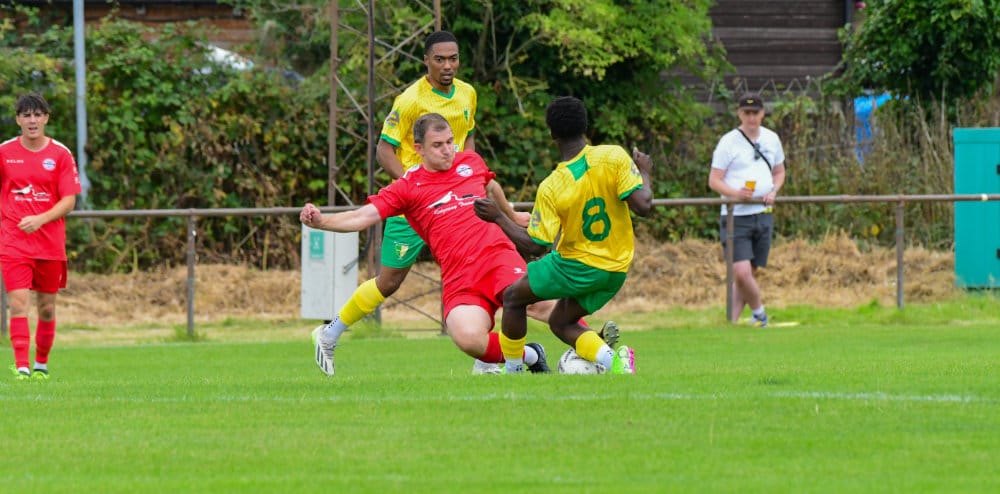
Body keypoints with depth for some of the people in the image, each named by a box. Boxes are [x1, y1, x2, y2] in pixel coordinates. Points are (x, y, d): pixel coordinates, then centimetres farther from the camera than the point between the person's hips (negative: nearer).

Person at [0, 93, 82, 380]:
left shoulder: (60, 154, 0)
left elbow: (69, 201, -4)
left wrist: (40, 220, -18)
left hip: (50, 244, 1)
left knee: (47, 308, 8)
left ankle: (41, 364, 23)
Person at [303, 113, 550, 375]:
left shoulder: (471, 162, 14)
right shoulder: (408, 187, 4)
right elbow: (362, 217, -5)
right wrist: (321, 221, -22)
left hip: (496, 254, 1)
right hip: (459, 277, -1)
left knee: (539, 304, -31)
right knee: (468, 339, -29)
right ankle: (530, 356, -2)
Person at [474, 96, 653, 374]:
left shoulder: (551, 188, -19)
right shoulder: (614, 157, -16)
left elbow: (535, 246, -15)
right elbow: (643, 206, -20)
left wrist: (498, 217, -2)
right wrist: (644, 173, 1)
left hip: (577, 267, -4)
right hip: (616, 269, 4)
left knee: (513, 297, 19)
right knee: (560, 323, 21)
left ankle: (512, 373, 20)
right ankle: (615, 358, -5)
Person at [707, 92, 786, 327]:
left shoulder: (771, 139, 11)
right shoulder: (728, 142, -5)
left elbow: (779, 171, 24)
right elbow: (714, 180, -5)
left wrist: (773, 191, 2)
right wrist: (735, 193, -24)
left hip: (763, 215, 5)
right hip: (736, 216, -5)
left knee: (747, 274, 6)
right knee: (741, 272, -16)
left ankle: (733, 321, 15)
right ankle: (759, 312, 5)